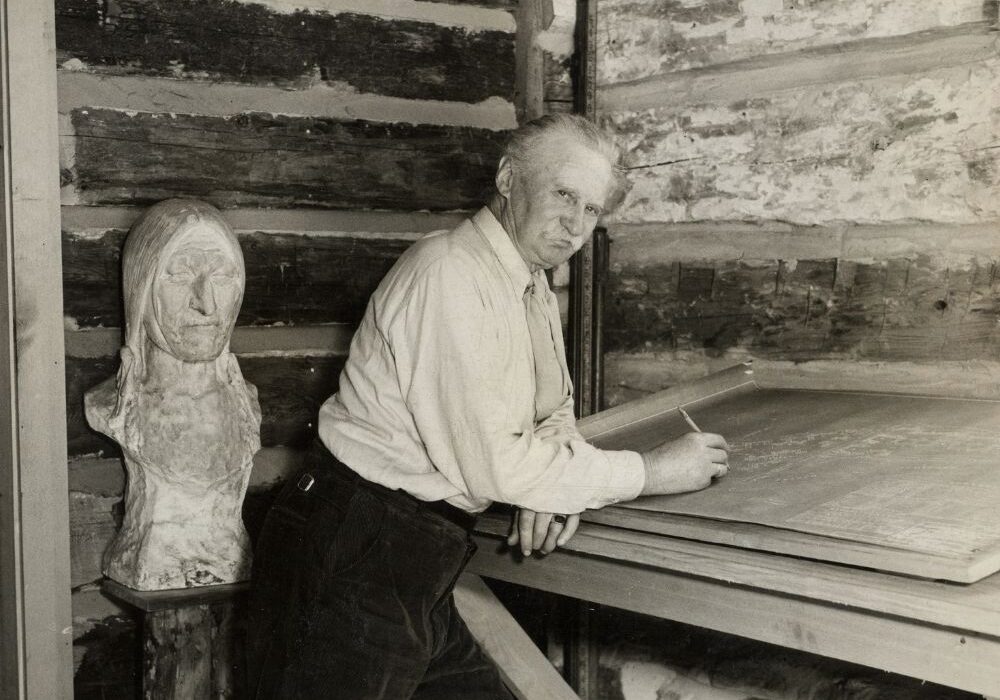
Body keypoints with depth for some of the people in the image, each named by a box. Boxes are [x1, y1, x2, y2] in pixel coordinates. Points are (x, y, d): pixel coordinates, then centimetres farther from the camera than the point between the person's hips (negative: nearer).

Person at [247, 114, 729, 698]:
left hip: (422, 559, 9)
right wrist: (650, 473, -15)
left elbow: (554, 414, 20)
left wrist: (553, 488, -4)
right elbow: (494, 467, -23)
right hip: (356, 557, -9)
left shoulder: (534, 287, 11)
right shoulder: (450, 273, -20)